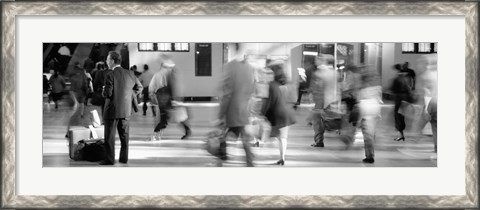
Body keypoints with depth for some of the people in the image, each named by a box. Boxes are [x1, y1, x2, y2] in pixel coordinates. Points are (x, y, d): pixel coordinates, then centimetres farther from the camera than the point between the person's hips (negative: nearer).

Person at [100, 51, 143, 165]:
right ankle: (124, 157, 18)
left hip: (112, 110, -5)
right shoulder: (129, 73, 2)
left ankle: (109, 159, 8)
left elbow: (108, 93, -20)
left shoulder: (110, 75, -16)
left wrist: (104, 91, 2)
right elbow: (139, 87, 12)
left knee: (110, 136, 4)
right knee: (124, 134, 14)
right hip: (126, 109, 5)